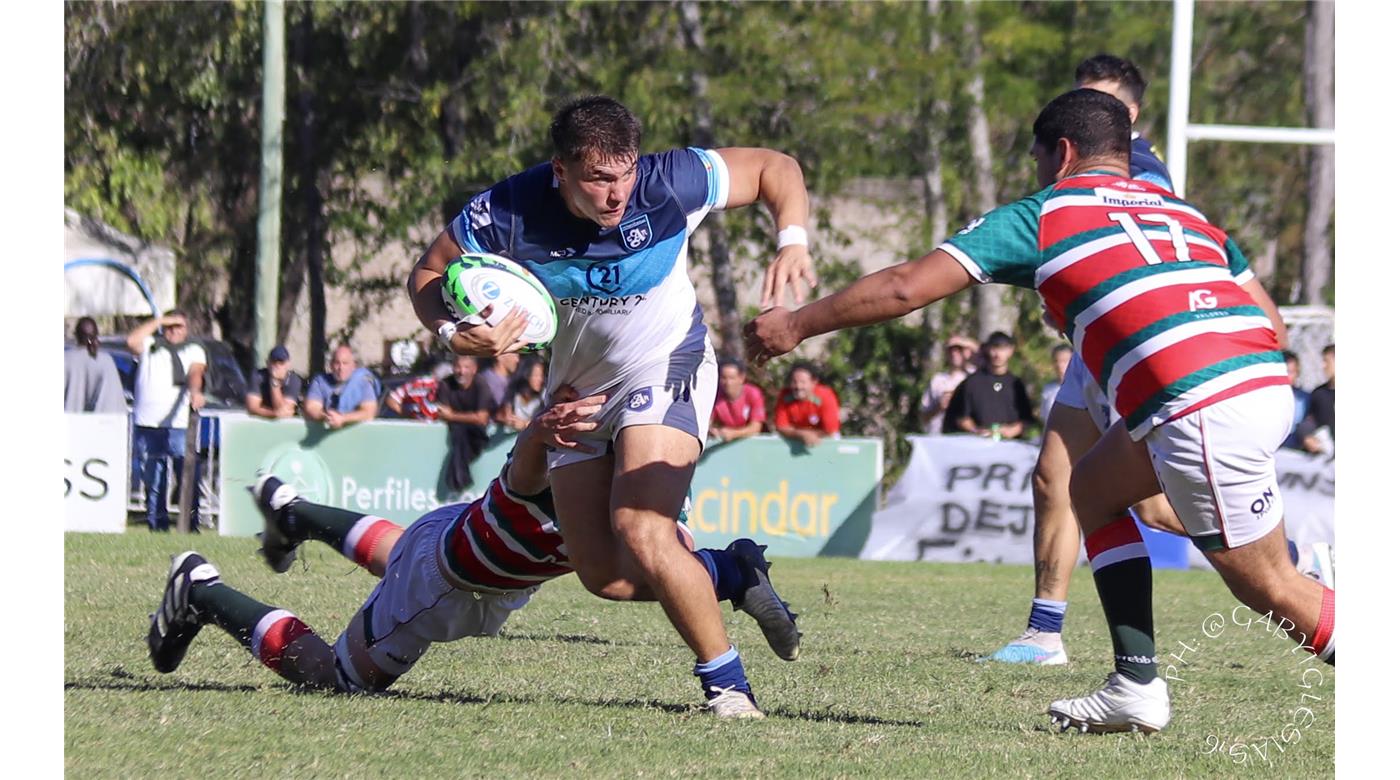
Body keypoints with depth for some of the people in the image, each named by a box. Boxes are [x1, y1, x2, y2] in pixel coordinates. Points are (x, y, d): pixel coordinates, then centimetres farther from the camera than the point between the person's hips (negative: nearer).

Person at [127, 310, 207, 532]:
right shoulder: (150, 347, 15)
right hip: (146, 422, 2)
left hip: (179, 424, -2)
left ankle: (191, 520, -10)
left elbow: (195, 372, -6)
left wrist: (195, 391, -27)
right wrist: (158, 321, 1)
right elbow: (132, 341, -5)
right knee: (153, 478, 4)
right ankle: (156, 520, 12)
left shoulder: (193, 351, 13)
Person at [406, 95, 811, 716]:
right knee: (601, 574, 2)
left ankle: (726, 681, -9)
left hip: (664, 368, -4)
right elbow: (428, 274, -7)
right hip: (577, 387, 4)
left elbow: (774, 168, -9)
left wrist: (793, 242, -25)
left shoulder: (669, 184, -25)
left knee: (641, 536, -25)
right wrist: (456, 335, -27)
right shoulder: (510, 211, -22)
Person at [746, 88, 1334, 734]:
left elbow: (905, 287, 5)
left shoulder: (1040, 216, 8)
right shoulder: (1184, 211, 25)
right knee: (1094, 488, 23)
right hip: (1266, 381, 8)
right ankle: (1137, 685, 18)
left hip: (1201, 410, -8)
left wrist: (796, 325, 15)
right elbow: (1267, 320, 20)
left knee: (1268, 585, 4)